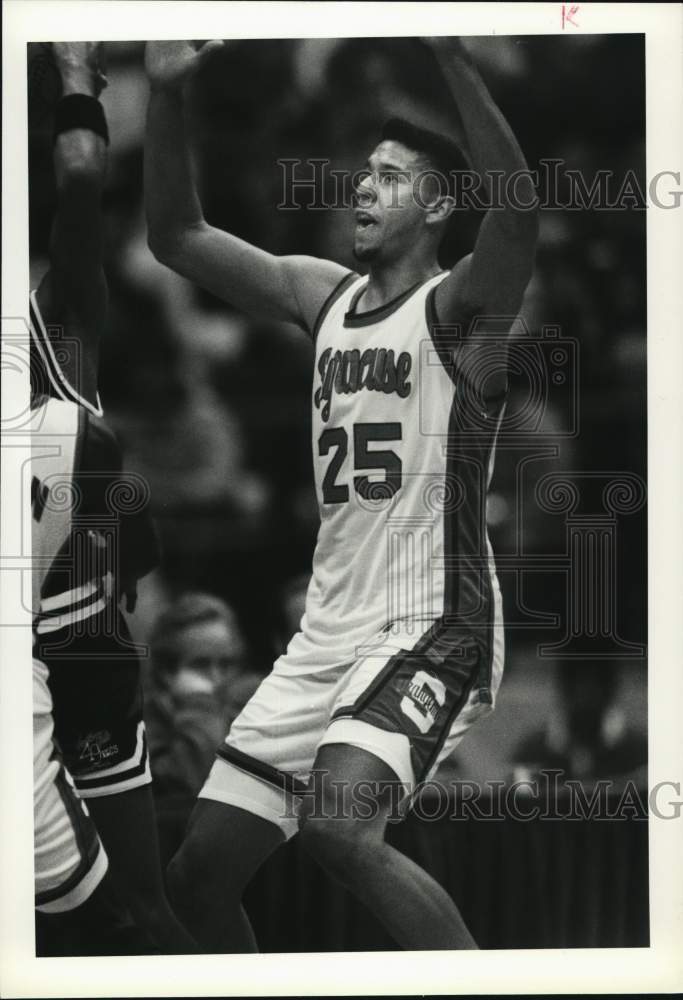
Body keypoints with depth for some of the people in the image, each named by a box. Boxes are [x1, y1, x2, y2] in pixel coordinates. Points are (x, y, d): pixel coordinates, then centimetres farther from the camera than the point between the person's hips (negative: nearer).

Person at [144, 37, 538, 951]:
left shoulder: (456, 308, -9)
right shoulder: (323, 295, 11)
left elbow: (519, 210, -29)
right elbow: (176, 237, 12)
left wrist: (452, 53, -38)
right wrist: (167, 93, -1)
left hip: (431, 632, -7)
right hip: (325, 636, 8)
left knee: (338, 825, -31)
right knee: (199, 874, 8)